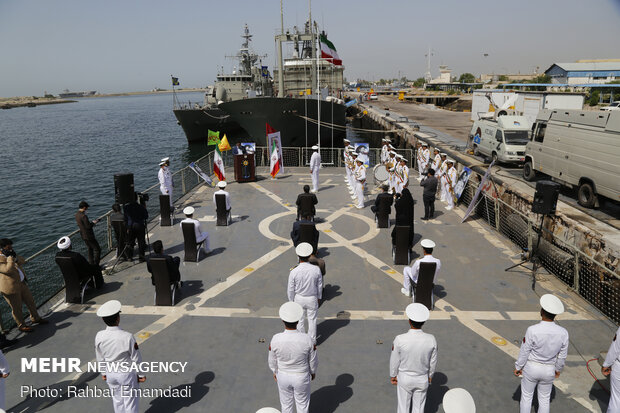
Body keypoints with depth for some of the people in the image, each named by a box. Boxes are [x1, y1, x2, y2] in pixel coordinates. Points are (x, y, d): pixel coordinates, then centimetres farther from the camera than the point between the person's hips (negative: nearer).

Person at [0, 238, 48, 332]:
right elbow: (8, 270, -32)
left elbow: (22, 261, 7)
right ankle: (21, 325, 26)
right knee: (17, 308, 8)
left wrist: (15, 257, -11)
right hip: (11, 288, -9)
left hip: (21, 283, 9)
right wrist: (10, 258, -26)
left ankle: (35, 318, 37)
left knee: (30, 302, 19)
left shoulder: (8, 254, 6)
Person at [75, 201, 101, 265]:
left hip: (83, 235, 10)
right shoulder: (83, 216, -24)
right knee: (97, 249, 0)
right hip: (88, 236, -10)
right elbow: (88, 226, -23)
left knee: (90, 249, 20)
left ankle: (91, 264, 26)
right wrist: (93, 222, -6)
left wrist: (91, 222, 9)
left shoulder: (77, 214, 5)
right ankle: (96, 265, 1)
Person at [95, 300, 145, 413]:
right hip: (127, 374, -4)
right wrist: (141, 374, -1)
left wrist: (103, 372, 17)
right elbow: (136, 359, -16)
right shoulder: (127, 337, -28)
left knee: (117, 399, 24)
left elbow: (100, 358, 0)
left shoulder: (99, 336, -16)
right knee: (130, 400, 15)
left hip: (110, 374, 4)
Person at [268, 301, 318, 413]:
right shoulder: (307, 340, -30)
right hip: (302, 377, -1)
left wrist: (275, 372, 11)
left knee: (286, 402, 27)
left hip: (283, 376, 1)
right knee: (302, 403, 25)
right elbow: (313, 360, -13)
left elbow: (272, 360, -10)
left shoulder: (275, 339, -28)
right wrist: (313, 371, 9)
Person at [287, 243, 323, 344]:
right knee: (312, 320, 19)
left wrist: (291, 300, 5)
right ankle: (312, 340, 35)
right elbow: (319, 285, -7)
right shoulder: (316, 269, -22)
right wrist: (319, 297, 11)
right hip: (312, 299, 0)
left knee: (300, 320, 20)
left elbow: (291, 289, -12)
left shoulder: (294, 272, -25)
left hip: (299, 298, 0)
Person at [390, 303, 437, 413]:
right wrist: (430, 375, 12)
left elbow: (395, 360, -13)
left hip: (404, 378, -1)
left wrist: (392, 375, 5)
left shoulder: (399, 339, -28)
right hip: (422, 379, 1)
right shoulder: (431, 339, -22)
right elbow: (433, 361, -7)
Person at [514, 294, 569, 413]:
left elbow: (524, 352, -17)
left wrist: (518, 367, 0)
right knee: (544, 399, 22)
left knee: (526, 396, 18)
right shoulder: (563, 333, -19)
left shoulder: (532, 330, -29)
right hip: (549, 370, 2)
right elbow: (562, 355, -5)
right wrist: (558, 369, 15)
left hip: (531, 368, -2)